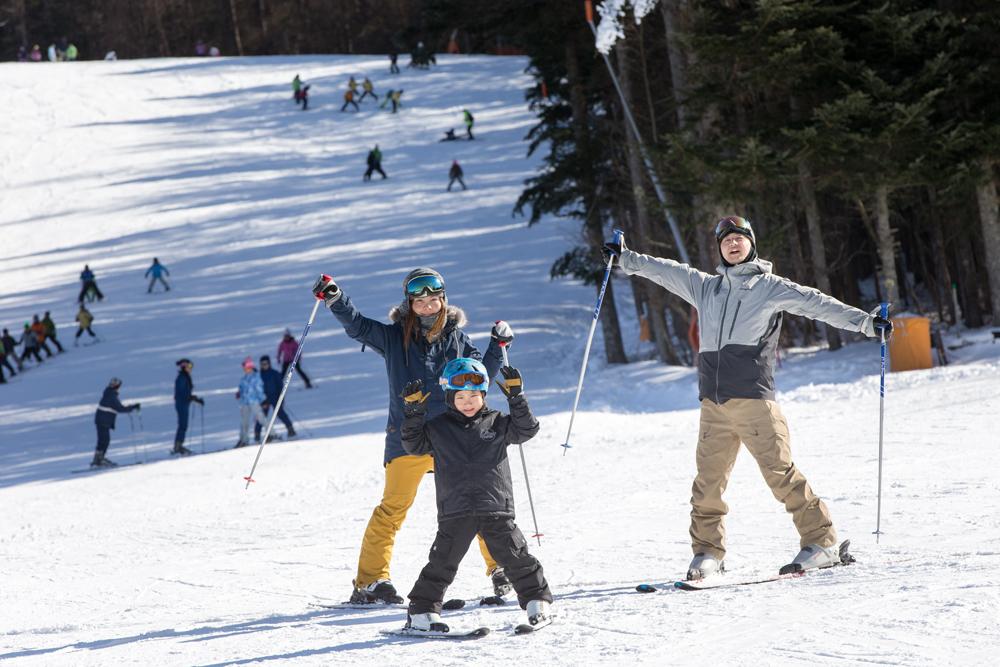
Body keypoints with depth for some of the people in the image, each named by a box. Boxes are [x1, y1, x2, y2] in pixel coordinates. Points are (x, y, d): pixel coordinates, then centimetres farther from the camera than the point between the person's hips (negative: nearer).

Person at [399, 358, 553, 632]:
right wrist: (413, 412, -1)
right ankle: (421, 610, 7)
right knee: (443, 562, 0)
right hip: (454, 511, 0)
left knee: (515, 557, 4)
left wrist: (516, 397, -7)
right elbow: (414, 445, 11)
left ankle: (537, 601, 18)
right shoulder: (438, 428, 8)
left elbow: (526, 429, 3)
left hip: (495, 508, 0)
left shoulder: (497, 423, 8)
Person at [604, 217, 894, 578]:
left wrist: (864, 322, -8)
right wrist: (627, 258, 25)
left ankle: (821, 542, -6)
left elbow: (815, 303, -1)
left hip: (753, 398, -4)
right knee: (708, 480, 2)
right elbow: (666, 271, 27)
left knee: (780, 472, -10)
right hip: (714, 403, 4)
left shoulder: (771, 288, 7)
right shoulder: (706, 287, 20)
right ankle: (707, 551, 13)